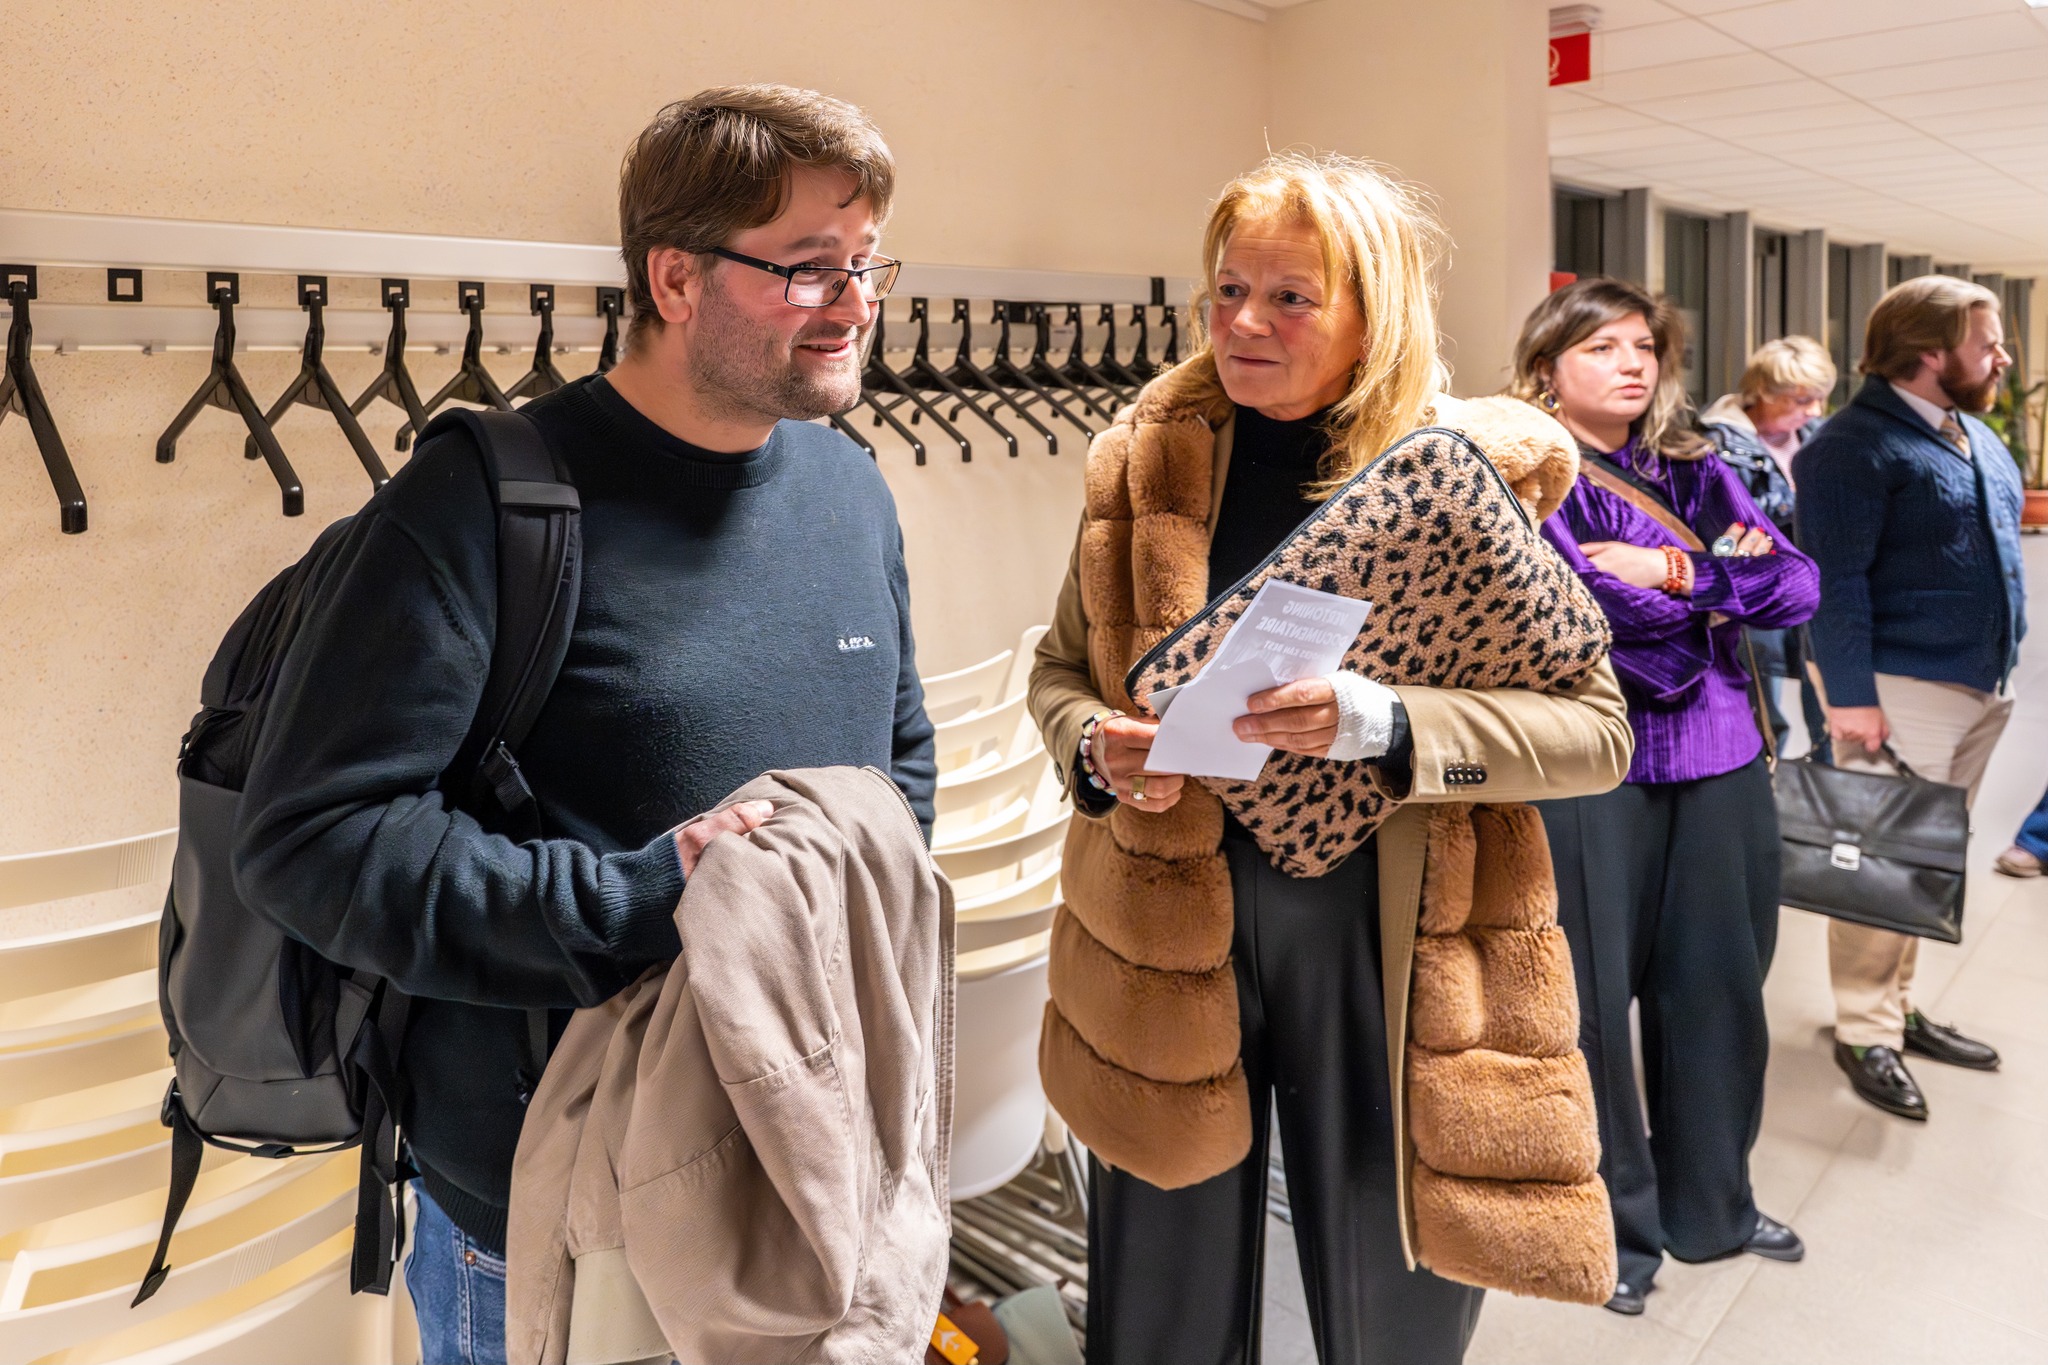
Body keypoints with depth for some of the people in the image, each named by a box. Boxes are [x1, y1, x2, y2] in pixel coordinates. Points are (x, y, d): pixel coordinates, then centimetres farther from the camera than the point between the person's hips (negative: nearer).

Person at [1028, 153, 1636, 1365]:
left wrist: (1388, 727, -26)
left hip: (1381, 939, -2)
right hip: (1169, 928, 2)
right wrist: (1097, 746, -12)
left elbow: (1597, 729, -10)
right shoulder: (1146, 458, 0)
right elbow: (1061, 668, 10)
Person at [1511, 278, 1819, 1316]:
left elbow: (1797, 588, 1)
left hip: (1718, 762, 5)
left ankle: (1712, 1204, 33)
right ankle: (1613, 1223, 23)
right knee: (1593, 995, 4)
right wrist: (1732, 580, -5)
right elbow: (1595, 620, -18)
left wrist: (1678, 571, -13)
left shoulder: (1700, 476, 13)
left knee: (1718, 985, 13)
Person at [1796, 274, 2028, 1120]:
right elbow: (1835, 579, -18)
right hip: (1901, 689, -9)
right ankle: (1866, 1032, 5)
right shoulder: (1855, 445, -12)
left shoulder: (1976, 436, 16)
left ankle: (1897, 1009, 24)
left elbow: (1998, 551, 24)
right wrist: (1850, 695, -22)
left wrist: (2001, 673, 19)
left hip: (1979, 689, 9)